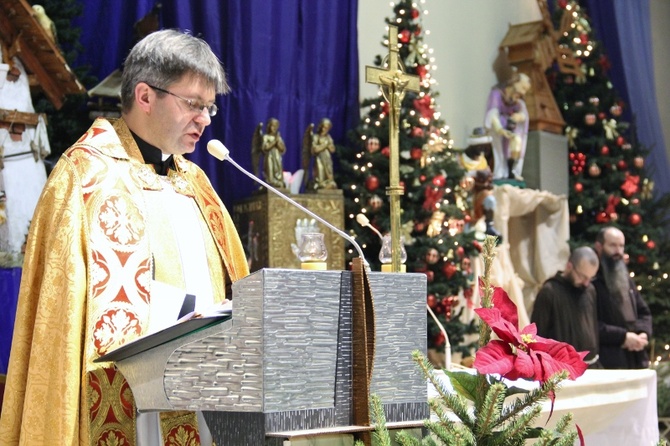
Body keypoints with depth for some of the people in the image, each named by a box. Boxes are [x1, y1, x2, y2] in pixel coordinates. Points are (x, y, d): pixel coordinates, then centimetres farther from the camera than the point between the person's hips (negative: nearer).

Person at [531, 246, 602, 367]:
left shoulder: (590, 290, 9)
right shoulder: (549, 292, -9)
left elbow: (595, 328, 16)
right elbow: (537, 335, -9)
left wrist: (597, 363, 13)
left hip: (592, 366, 6)